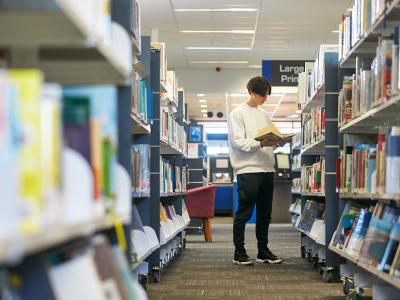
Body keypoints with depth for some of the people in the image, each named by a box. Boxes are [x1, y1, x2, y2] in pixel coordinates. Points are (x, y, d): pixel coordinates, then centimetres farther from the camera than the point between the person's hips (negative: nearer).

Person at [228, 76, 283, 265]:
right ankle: (239, 253, 4)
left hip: (267, 169, 7)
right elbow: (238, 142, -11)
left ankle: (263, 251, 18)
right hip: (248, 170, -7)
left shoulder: (264, 114, 18)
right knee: (244, 213, -3)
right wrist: (260, 144, -23)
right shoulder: (237, 113, -2)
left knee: (264, 214, 10)